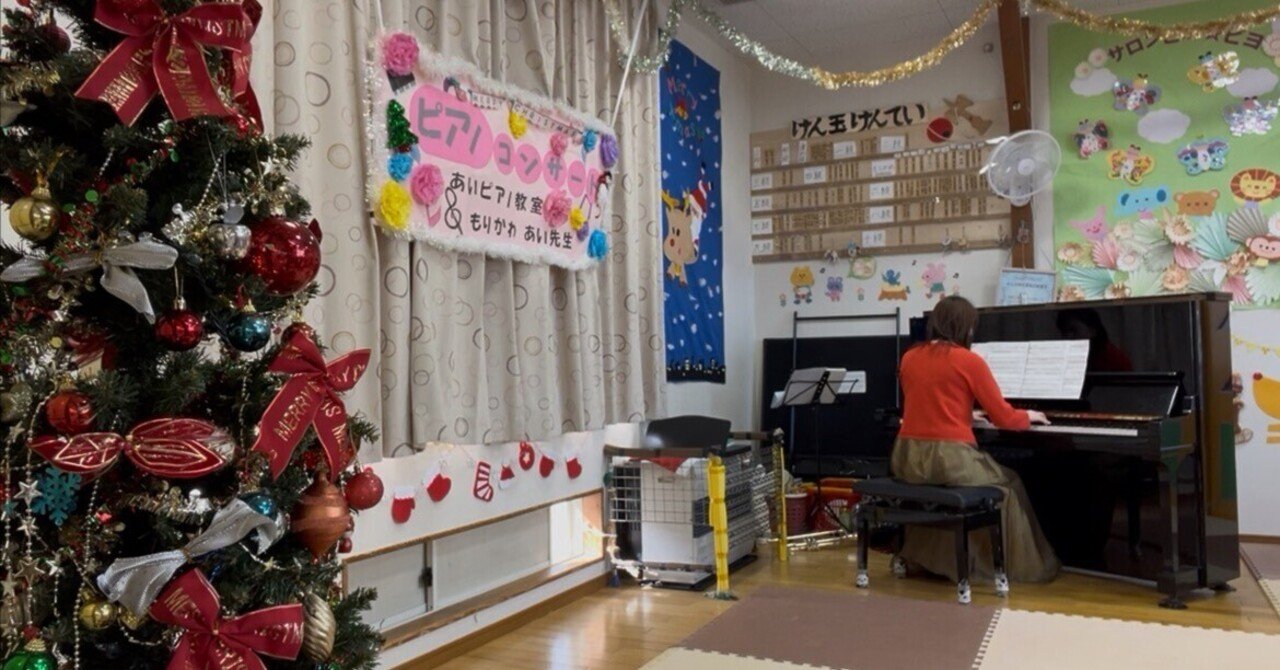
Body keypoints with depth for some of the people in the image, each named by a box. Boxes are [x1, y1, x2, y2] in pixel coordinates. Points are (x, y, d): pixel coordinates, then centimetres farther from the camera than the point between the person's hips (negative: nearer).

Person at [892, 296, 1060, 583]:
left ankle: (916, 555, 35)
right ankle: (1021, 564, 32)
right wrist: (1029, 416, 22)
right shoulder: (969, 360, -4)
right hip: (950, 458, -5)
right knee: (1008, 483, 24)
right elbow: (1003, 417, 0)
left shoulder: (909, 358, 11)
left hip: (908, 459, 6)